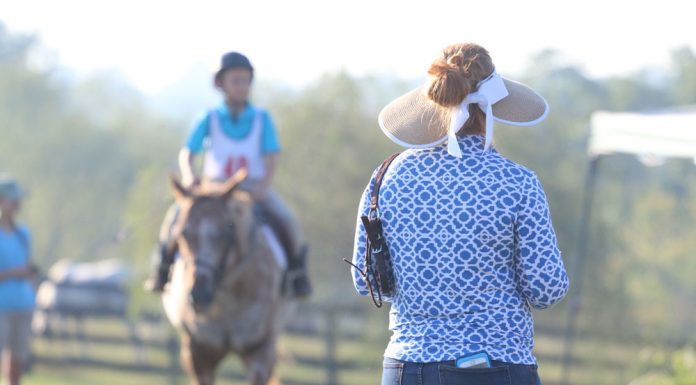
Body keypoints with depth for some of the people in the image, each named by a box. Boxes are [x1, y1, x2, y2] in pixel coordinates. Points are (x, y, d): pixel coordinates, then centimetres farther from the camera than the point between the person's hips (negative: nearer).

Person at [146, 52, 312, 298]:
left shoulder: (262, 119, -1)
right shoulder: (210, 120, -1)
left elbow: (271, 157, -8)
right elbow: (187, 153, -5)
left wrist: (264, 186, -26)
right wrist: (188, 174, -27)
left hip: (254, 188, 0)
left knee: (285, 222, -25)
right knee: (176, 216, -21)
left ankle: (296, 269, 0)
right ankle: (163, 265, 2)